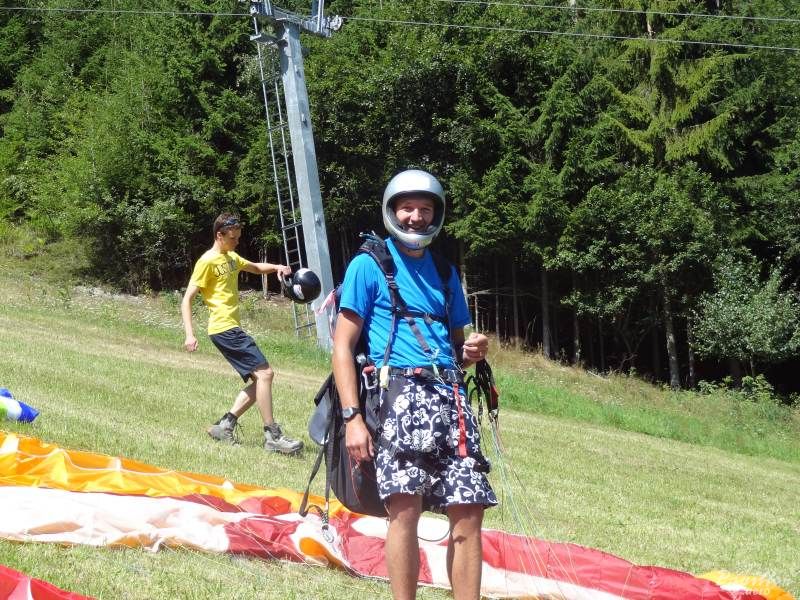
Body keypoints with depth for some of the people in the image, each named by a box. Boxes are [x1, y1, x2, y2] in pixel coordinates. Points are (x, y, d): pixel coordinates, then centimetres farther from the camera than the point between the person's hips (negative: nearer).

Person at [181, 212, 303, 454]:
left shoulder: (232, 258, 17)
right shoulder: (207, 261, -9)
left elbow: (256, 268, 35)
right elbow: (187, 299, -11)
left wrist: (276, 267, 12)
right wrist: (189, 334, -21)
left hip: (232, 328, 10)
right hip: (224, 328, -10)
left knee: (261, 378, 6)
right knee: (264, 373, -16)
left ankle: (225, 424, 9)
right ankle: (272, 436, -15)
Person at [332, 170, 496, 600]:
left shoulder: (444, 272, 23)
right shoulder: (369, 266, 7)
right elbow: (342, 346, 1)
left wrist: (472, 352, 4)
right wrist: (352, 417, -10)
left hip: (450, 396, 5)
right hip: (399, 391, -5)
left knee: (468, 513, -4)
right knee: (405, 506, -18)